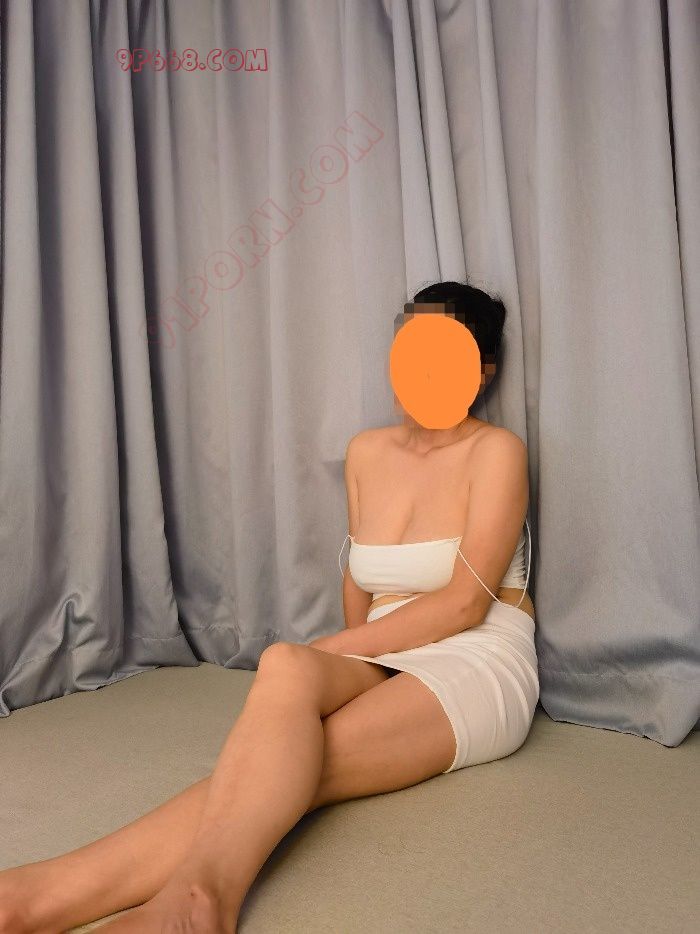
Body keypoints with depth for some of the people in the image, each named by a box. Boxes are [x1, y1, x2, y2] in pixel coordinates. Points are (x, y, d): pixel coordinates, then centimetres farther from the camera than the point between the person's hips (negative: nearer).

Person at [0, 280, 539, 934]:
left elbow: (464, 602, -13)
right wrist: (352, 659, 2)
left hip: (479, 666, -4)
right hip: (385, 662, 5)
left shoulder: (495, 450, -4)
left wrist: (324, 655, -16)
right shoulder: (366, 451, 12)